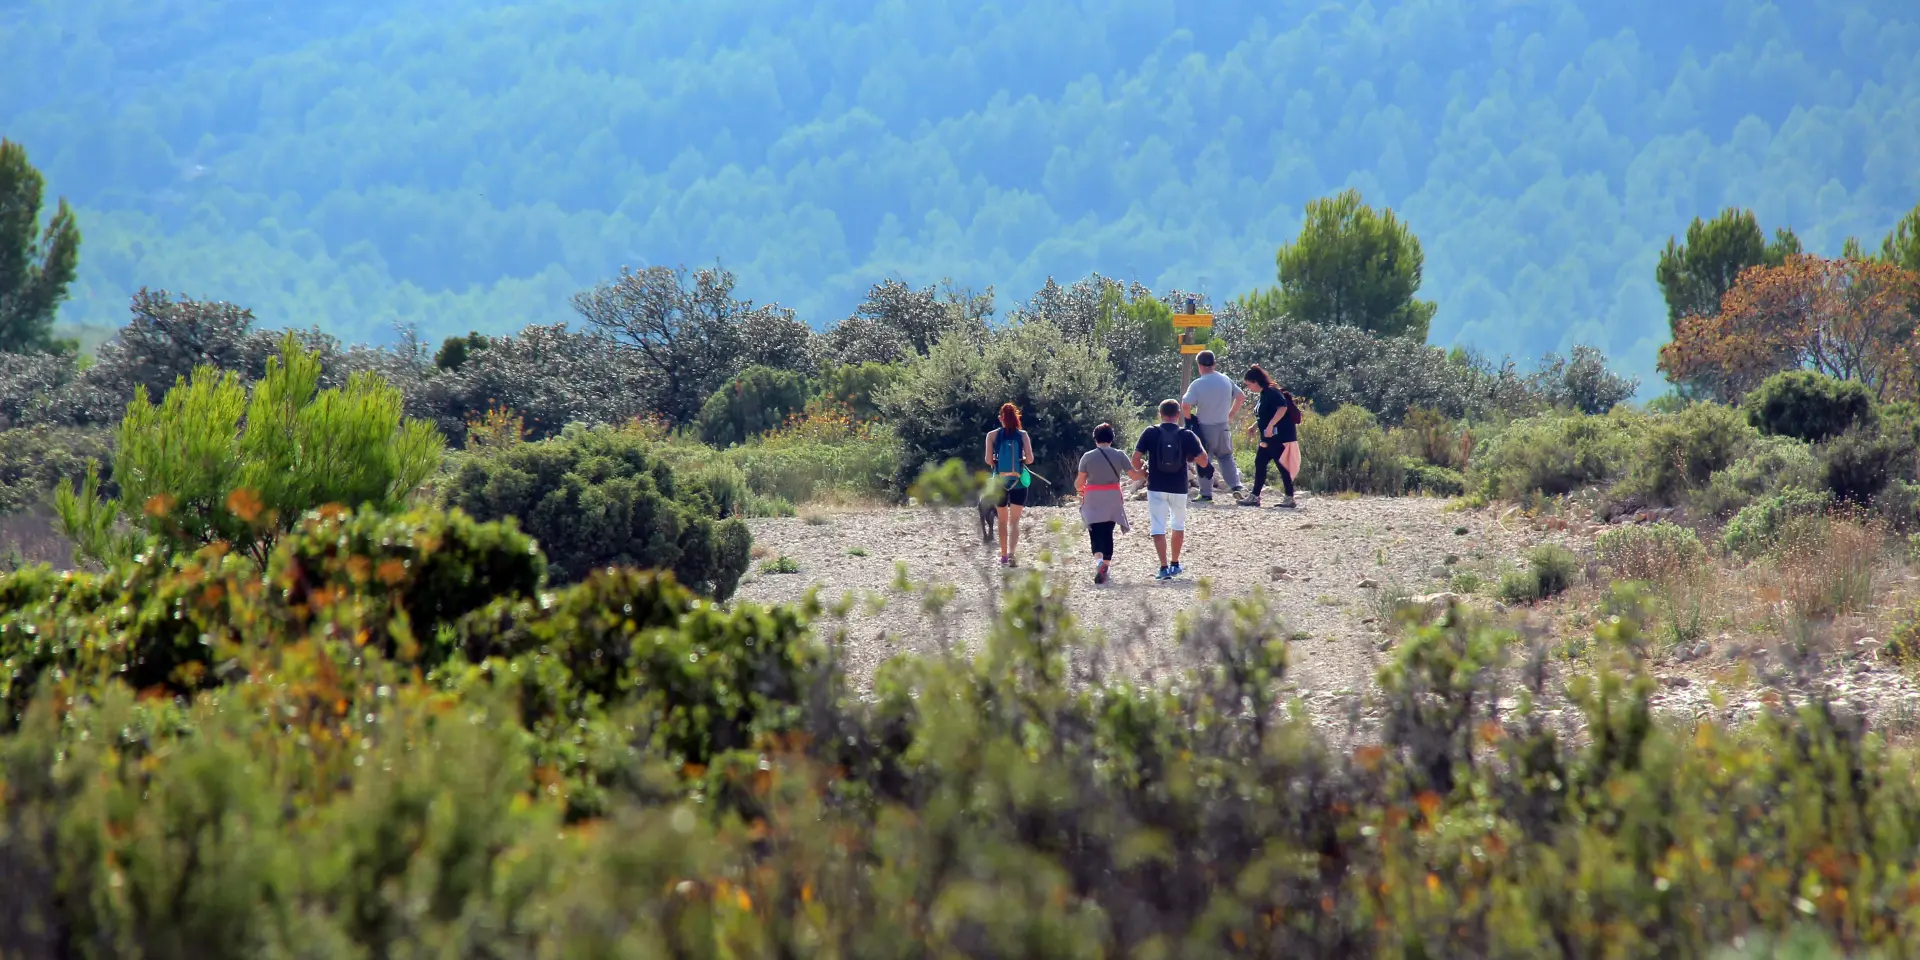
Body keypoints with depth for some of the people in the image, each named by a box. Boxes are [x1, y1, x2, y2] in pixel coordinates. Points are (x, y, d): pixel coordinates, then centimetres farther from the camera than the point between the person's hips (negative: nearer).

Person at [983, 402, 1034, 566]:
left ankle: (1004, 555, 23)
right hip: (1019, 480, -1)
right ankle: (1012, 553, -22)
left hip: (1000, 479, 1)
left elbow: (989, 460, -7)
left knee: (1003, 520, 17)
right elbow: (1030, 459, -7)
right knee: (1014, 521, -3)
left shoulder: (992, 435, -1)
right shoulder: (1023, 435, -1)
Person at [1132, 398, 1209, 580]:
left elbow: (1135, 460, -8)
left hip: (1156, 488, -2)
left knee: (1158, 528, 0)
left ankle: (1164, 567, -14)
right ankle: (1175, 564, 30)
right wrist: (1198, 445, 15)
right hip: (1179, 488, 2)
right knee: (1178, 525, 22)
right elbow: (1203, 461, -3)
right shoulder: (1187, 435, -5)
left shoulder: (1150, 433, -6)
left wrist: (1142, 468, 13)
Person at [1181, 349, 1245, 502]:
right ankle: (1235, 486, 3)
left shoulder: (1197, 384, -15)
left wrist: (1189, 418, -3)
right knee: (1226, 456, 18)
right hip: (1223, 426, 4)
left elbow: (1185, 404, -22)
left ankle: (1206, 494, 5)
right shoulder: (1226, 380, 0)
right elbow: (1241, 396, 9)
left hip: (1205, 427, -4)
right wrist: (1231, 414, 17)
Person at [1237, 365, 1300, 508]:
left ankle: (1290, 498, -2)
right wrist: (1255, 427, 19)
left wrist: (1270, 425, -30)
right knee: (1259, 464, 9)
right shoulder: (1263, 395, 15)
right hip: (1269, 439, 10)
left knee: (1282, 466, -6)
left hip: (1280, 437, -10)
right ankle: (1254, 496, 12)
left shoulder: (1271, 393, -15)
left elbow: (1282, 408, -27)